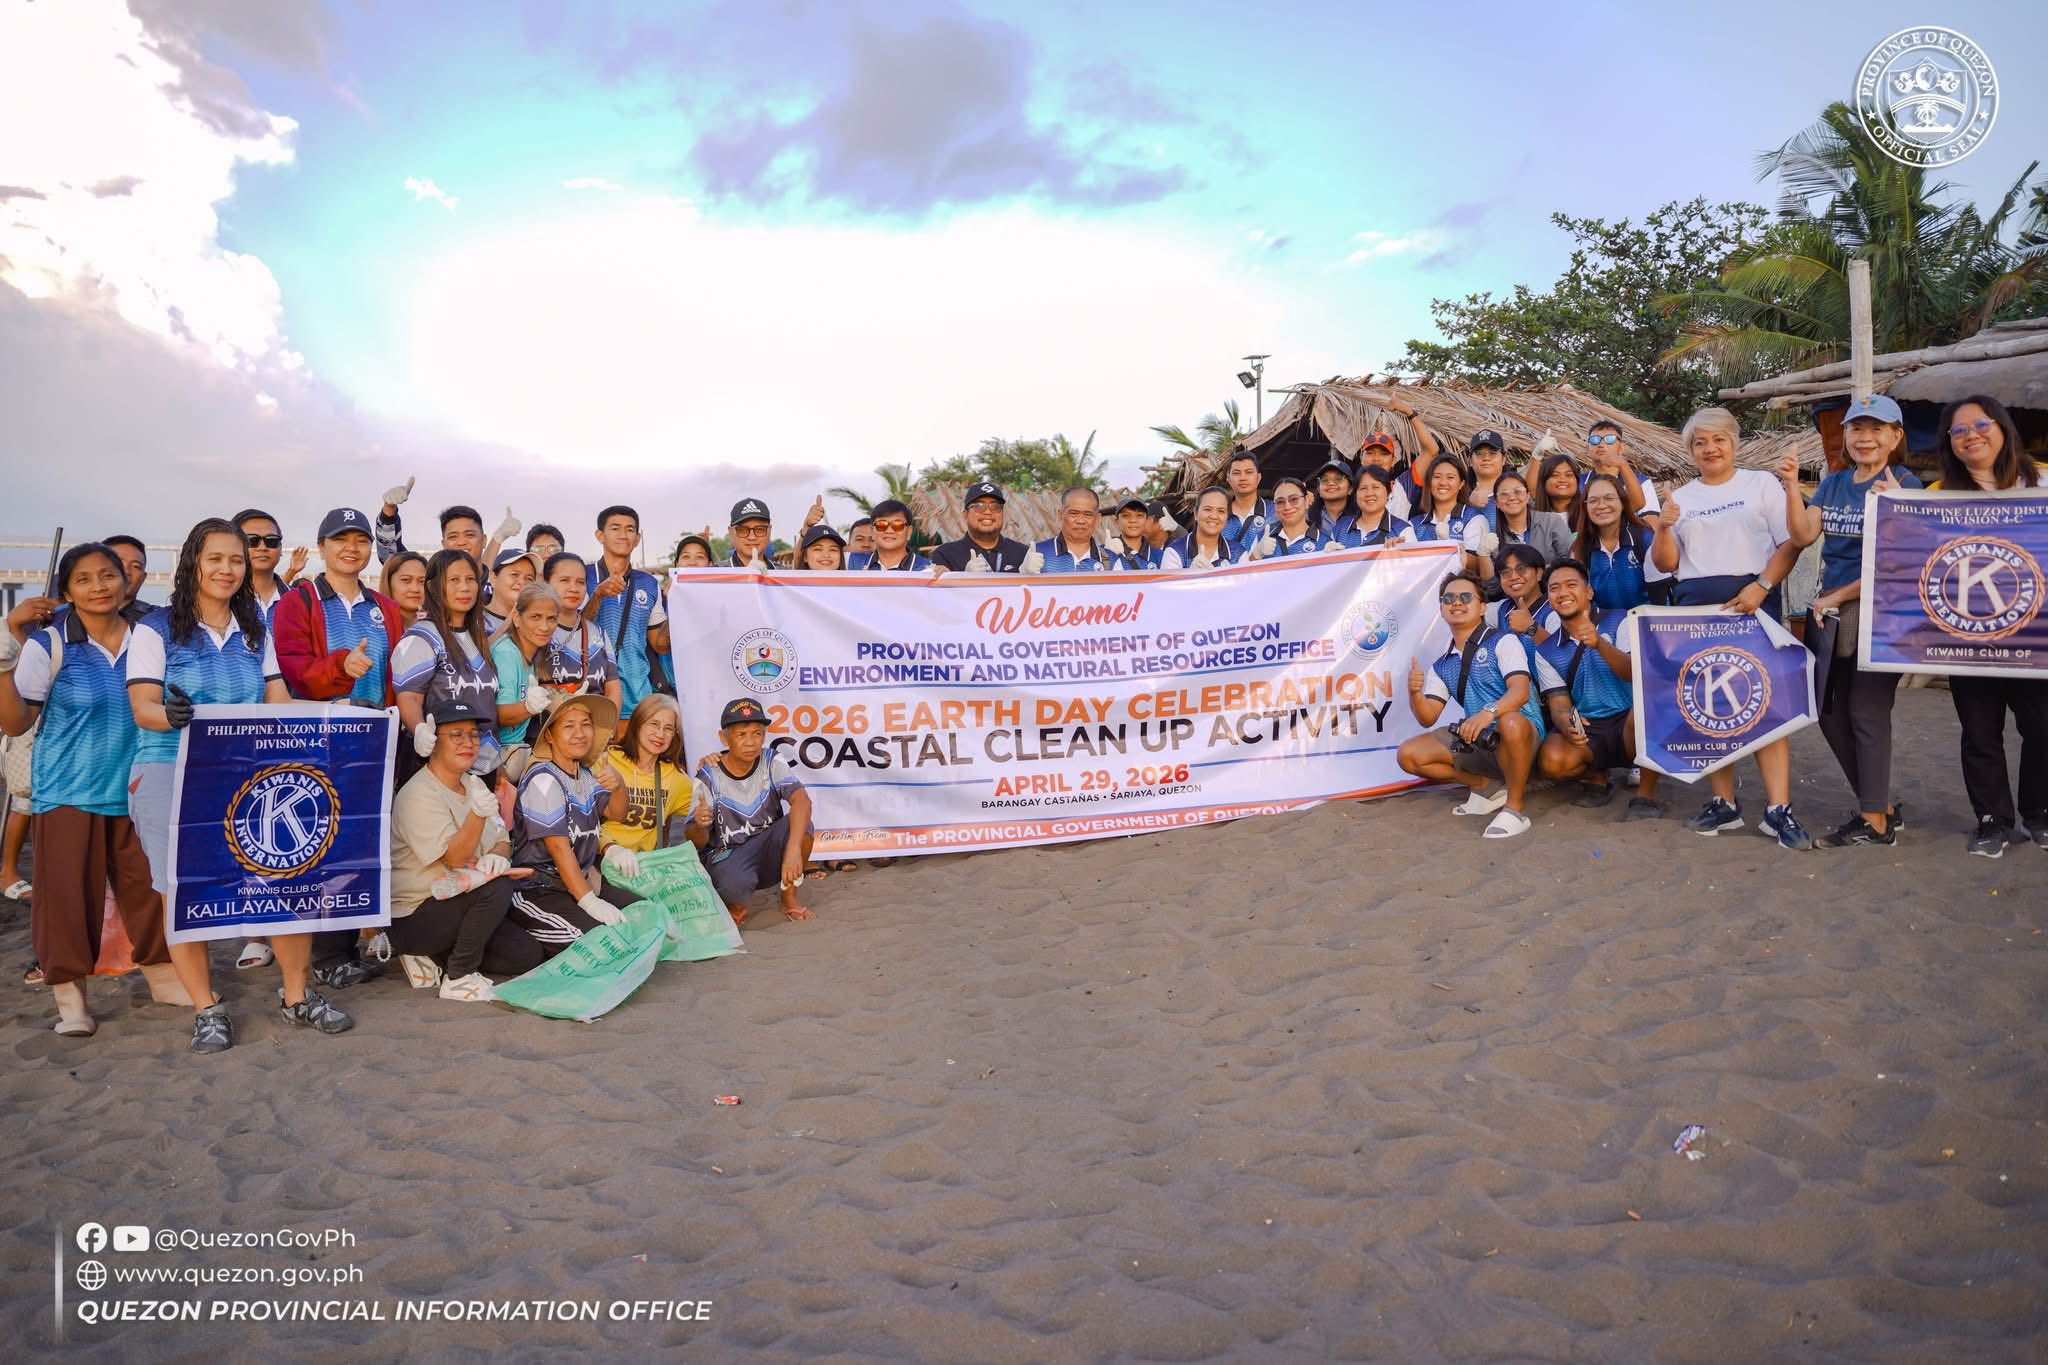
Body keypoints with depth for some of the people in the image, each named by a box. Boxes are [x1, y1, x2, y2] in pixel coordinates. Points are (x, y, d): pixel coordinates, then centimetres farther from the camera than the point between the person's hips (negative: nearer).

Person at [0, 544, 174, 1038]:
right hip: (68, 792, -3)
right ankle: (69, 994, 15)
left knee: (150, 886, 9)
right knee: (69, 894, 2)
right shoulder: (49, 642, -8)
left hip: (137, 790, 3)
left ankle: (163, 975, 24)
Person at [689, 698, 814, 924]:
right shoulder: (708, 777, -12)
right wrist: (700, 826, -38)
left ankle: (789, 899, -5)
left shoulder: (773, 763, -9)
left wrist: (793, 848, -46)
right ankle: (734, 903, 3)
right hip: (726, 856, -2)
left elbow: (801, 800, -28)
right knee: (735, 884, -37)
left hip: (768, 851, 2)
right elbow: (697, 843, -11)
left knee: (800, 824, -28)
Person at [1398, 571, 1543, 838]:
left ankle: (1514, 808, -22)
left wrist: (1488, 712, -40)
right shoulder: (1442, 665, 12)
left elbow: (1520, 691, -20)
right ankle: (1488, 787, 4)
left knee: (1510, 722, -41)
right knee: (1409, 755, -6)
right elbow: (1427, 719, 5)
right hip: (1477, 740, 6)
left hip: (1520, 733, -6)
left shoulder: (1503, 642, -5)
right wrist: (1415, 692, -16)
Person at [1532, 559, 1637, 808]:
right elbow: (1559, 705, 0)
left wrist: (1599, 644, -33)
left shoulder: (1619, 622, 0)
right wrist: (1566, 725, -25)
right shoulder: (1546, 651, 8)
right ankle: (1597, 775, 7)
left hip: (1627, 722, -2)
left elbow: (1635, 674, -15)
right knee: (1551, 761, -31)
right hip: (1585, 729, 2)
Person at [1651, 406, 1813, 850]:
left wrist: (1762, 586, -16)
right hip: (1695, 608, 4)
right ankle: (1723, 802, 12)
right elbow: (1665, 564, 12)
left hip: (1754, 602, -4)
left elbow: (1791, 543, -2)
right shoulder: (1681, 498, 16)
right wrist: (1663, 528, -7)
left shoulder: (1763, 484, 6)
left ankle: (1778, 809, -10)